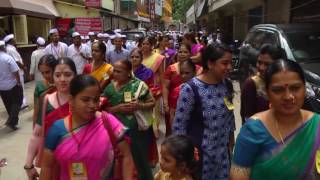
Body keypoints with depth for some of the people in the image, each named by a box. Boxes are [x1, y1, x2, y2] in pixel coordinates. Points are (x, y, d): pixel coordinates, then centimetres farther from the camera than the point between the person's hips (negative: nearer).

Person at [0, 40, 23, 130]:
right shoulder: (8, 58, -17)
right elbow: (15, 72, -19)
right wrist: (19, 82, -8)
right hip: (12, 85, -6)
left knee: (8, 104, 17)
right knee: (17, 102, 5)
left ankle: (13, 120, 29)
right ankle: (11, 121, -7)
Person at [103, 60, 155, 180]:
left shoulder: (138, 84, -8)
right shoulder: (110, 87, 1)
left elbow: (152, 103, -3)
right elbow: (105, 109, 1)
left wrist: (140, 106, -21)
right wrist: (118, 108, -17)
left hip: (138, 130, -3)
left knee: (141, 161, 6)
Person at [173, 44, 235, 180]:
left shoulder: (227, 85, 0)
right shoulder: (190, 89, -19)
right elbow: (178, 125, -15)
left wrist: (231, 137, 16)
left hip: (223, 150, 6)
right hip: (199, 151, -5)